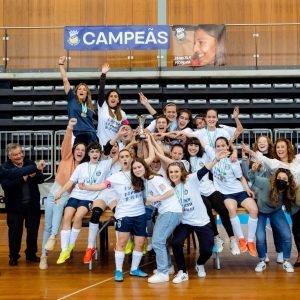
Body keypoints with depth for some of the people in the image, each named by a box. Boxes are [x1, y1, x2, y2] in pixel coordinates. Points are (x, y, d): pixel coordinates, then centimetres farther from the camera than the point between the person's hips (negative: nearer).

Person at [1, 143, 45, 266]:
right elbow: (5, 185, -20)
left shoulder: (31, 164, 3)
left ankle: (31, 254, 28)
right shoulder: (5, 167, -7)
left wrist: (35, 175, -22)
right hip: (15, 205, -3)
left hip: (32, 204, 3)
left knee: (33, 230, 12)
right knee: (15, 232, 8)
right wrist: (22, 179, -27)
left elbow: (41, 179, 0)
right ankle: (13, 256, 23)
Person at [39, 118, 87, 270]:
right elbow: (66, 144, -15)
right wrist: (69, 129, -30)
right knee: (47, 226, -2)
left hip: (68, 197, -1)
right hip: (54, 193, 1)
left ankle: (53, 237, -42)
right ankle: (43, 256, 8)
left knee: (58, 205, -37)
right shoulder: (67, 158, 1)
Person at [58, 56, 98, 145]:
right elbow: (65, 81, 5)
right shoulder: (72, 99, 8)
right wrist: (61, 65, 3)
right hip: (77, 136, -4)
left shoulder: (90, 106, 16)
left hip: (91, 136, 4)